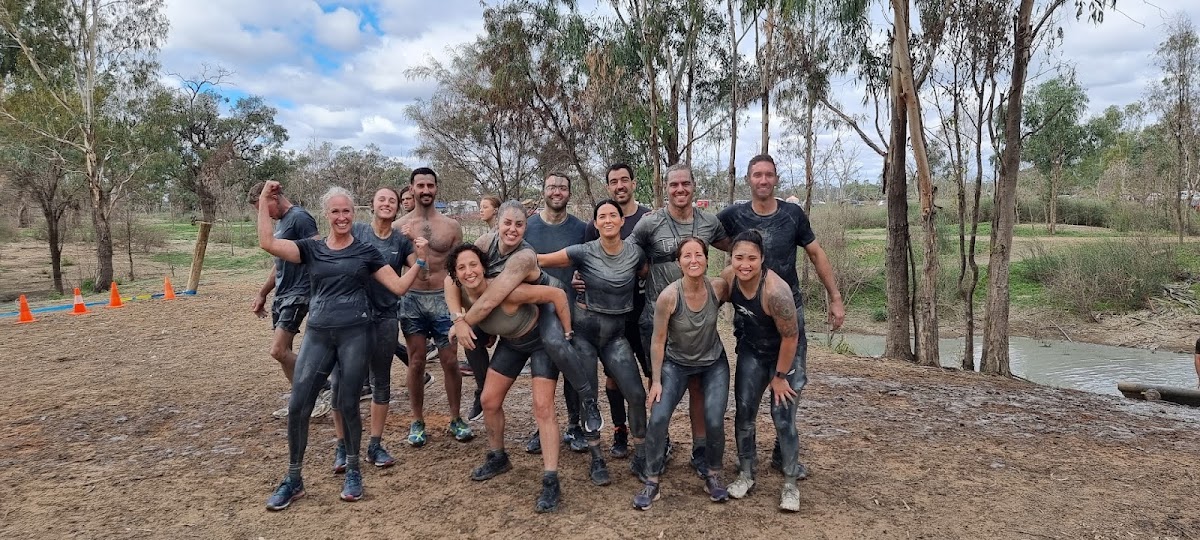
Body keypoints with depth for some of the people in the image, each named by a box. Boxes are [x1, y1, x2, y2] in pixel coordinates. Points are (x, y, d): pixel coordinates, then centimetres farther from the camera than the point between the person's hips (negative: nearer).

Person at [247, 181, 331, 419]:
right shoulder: (279, 222, 18)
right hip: (281, 295, 10)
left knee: (279, 351, -14)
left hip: (297, 294, -10)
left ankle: (324, 391, -4)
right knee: (284, 351, 9)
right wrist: (262, 294, 25)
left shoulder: (299, 217, -12)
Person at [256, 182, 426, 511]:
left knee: (347, 405, 2)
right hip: (318, 334, 2)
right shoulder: (311, 249, 10)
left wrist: (419, 260, -8)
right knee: (298, 406, -2)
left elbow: (399, 287, 3)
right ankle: (293, 480, 15)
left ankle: (353, 472, 22)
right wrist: (264, 201, -4)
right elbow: (267, 243, -6)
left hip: (356, 333, -2)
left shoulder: (365, 252, 7)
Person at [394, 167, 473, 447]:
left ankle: (456, 419, 19)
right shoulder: (399, 226, 2)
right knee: (416, 363, 7)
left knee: (450, 361, 3)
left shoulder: (451, 226, 3)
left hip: (443, 299, 0)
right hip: (412, 300, 0)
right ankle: (417, 422, 20)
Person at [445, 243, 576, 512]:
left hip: (542, 339, -7)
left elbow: (557, 294, -32)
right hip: (511, 342, 7)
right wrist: (459, 321, -11)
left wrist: (567, 334, -22)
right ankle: (497, 459, 33)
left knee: (542, 407, -14)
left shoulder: (506, 292, -38)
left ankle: (551, 482, -9)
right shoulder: (457, 288, -21)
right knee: (489, 401, 9)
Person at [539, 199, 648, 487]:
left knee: (637, 394, -7)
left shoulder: (635, 254, -3)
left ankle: (641, 457, 12)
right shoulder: (584, 252, -11)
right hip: (584, 329, -2)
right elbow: (540, 260, -11)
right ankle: (597, 460, 19)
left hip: (615, 333, 2)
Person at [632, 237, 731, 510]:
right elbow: (658, 340, -16)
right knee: (658, 418, -15)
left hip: (713, 362, 2)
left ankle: (713, 475, 18)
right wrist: (656, 381, -14)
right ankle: (651, 482, 3)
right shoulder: (669, 296, -25)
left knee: (714, 421, -9)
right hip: (676, 363, -1)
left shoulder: (719, 287, -20)